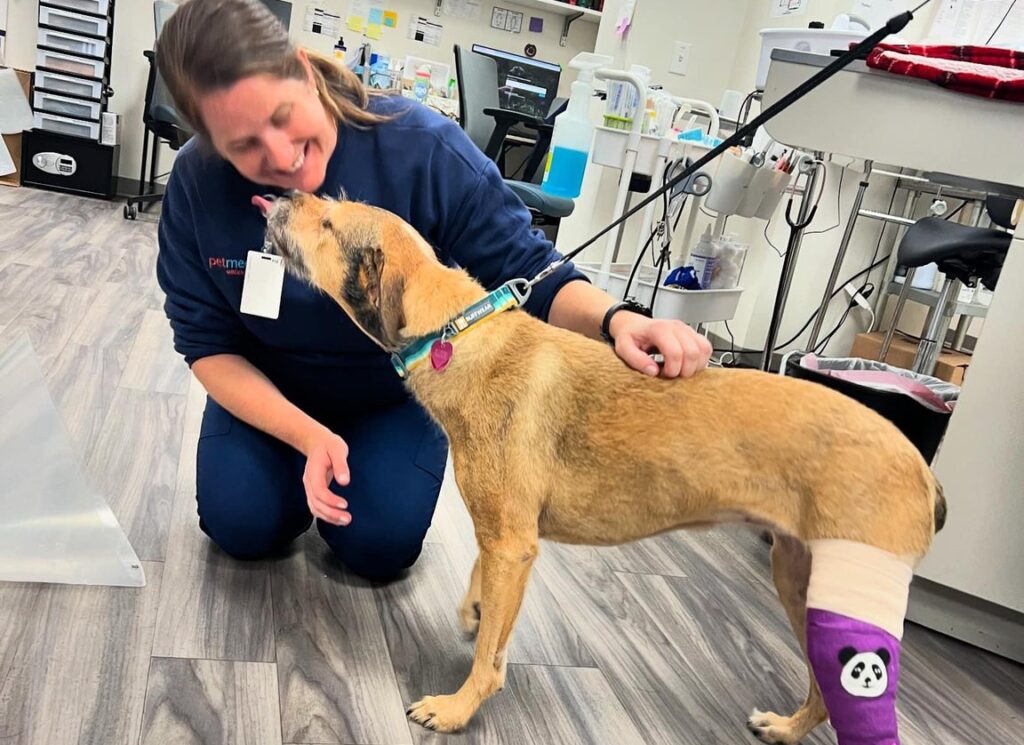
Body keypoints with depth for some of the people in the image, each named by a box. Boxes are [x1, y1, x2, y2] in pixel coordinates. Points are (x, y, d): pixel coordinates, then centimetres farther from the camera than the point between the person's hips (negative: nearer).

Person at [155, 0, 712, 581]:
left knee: (379, 545, -11)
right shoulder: (198, 183, -23)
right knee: (242, 526, -11)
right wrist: (308, 436, -28)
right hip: (269, 390, 2)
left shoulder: (421, 147, -31)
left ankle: (372, 467, 22)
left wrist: (618, 322, -47)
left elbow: (526, 269, -25)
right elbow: (207, 341, -14)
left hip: (398, 392, -1)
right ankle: (305, 466, 21)